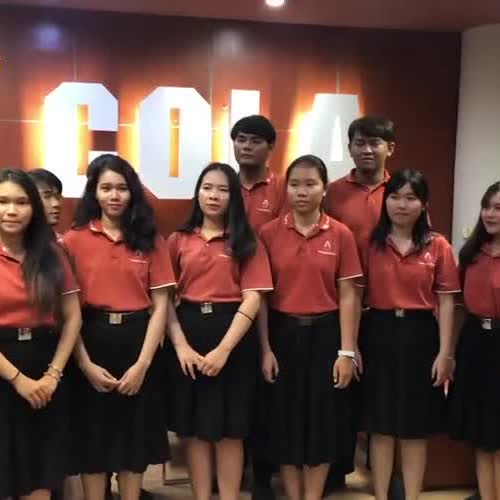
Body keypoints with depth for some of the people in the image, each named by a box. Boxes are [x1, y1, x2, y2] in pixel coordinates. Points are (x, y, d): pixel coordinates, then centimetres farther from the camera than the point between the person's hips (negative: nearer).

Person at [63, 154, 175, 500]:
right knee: (93, 435, 8)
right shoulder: (75, 239, 0)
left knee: (135, 433, 11)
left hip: (138, 343, 1)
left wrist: (142, 363, -9)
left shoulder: (151, 240, 4)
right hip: (91, 344, -1)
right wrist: (85, 363, -10)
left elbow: (160, 304, 0)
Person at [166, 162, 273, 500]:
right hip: (188, 333, 2)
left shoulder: (247, 243, 3)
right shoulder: (179, 241, 7)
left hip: (233, 335, -2)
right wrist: (180, 345, -11)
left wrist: (224, 349, -15)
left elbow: (252, 299, -6)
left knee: (230, 428, 5)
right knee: (195, 427, 8)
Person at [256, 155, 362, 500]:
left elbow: (347, 296, -2)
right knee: (285, 418, 9)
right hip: (283, 333, 0)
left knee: (323, 418, 8)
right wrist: (265, 348, -6)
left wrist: (347, 351, -6)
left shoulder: (341, 235, -2)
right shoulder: (269, 233, -2)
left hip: (325, 333, 0)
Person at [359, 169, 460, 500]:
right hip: (379, 334, 1)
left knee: (416, 426, 10)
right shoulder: (371, 243, 2)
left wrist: (445, 352, -6)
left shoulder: (438, 246, 0)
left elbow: (446, 301, -1)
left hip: (420, 336, 0)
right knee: (381, 425, 9)